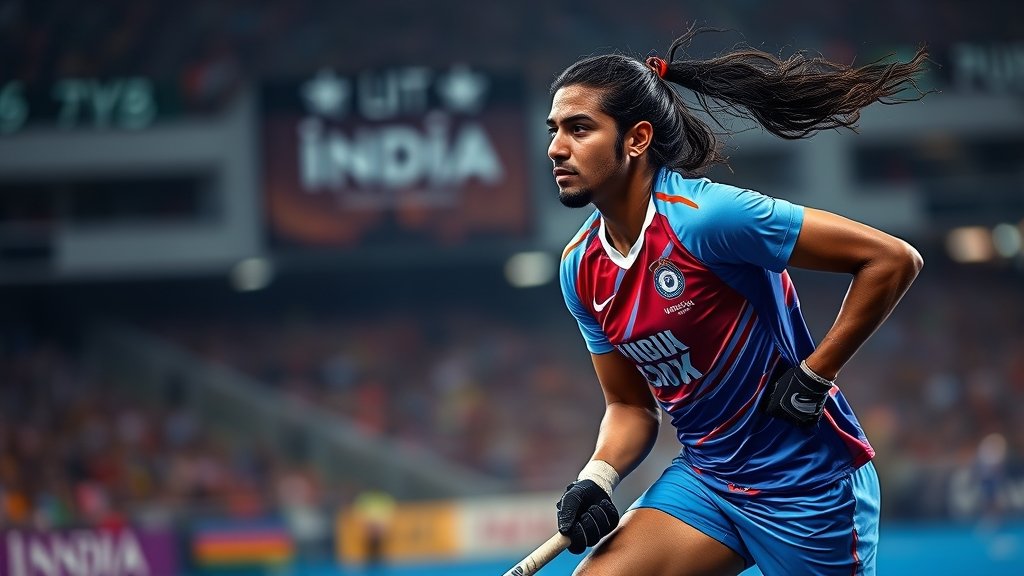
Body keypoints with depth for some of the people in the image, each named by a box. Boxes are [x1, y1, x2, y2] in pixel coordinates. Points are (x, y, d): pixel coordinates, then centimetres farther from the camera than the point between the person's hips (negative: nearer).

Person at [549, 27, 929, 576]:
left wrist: (813, 377, -18)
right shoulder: (580, 268, 1)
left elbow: (893, 259, -20)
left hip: (805, 486, -6)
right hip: (704, 482, 6)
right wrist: (596, 480, -8)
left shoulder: (705, 216, -22)